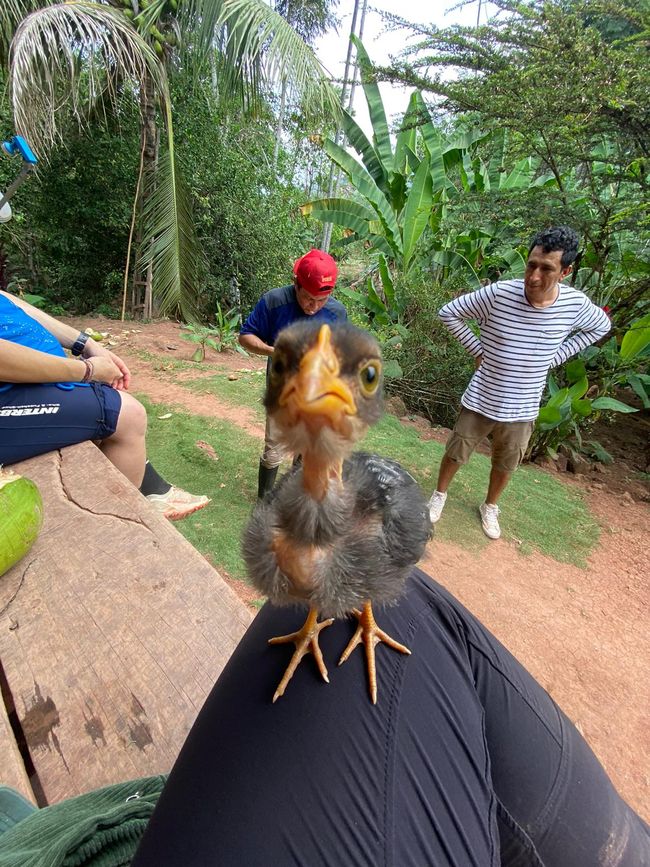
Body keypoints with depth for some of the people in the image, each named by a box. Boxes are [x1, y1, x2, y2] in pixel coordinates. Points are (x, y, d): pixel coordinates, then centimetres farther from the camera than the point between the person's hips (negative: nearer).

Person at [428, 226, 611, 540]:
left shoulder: (575, 304, -11)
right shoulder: (498, 294, -20)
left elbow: (601, 326, 11)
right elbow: (449, 312, -7)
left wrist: (553, 358, 1)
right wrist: (477, 350, -9)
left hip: (521, 409, 2)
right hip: (480, 401, -2)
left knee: (506, 466, 20)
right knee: (456, 454, 14)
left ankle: (489, 508, 47)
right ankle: (439, 495, 42)